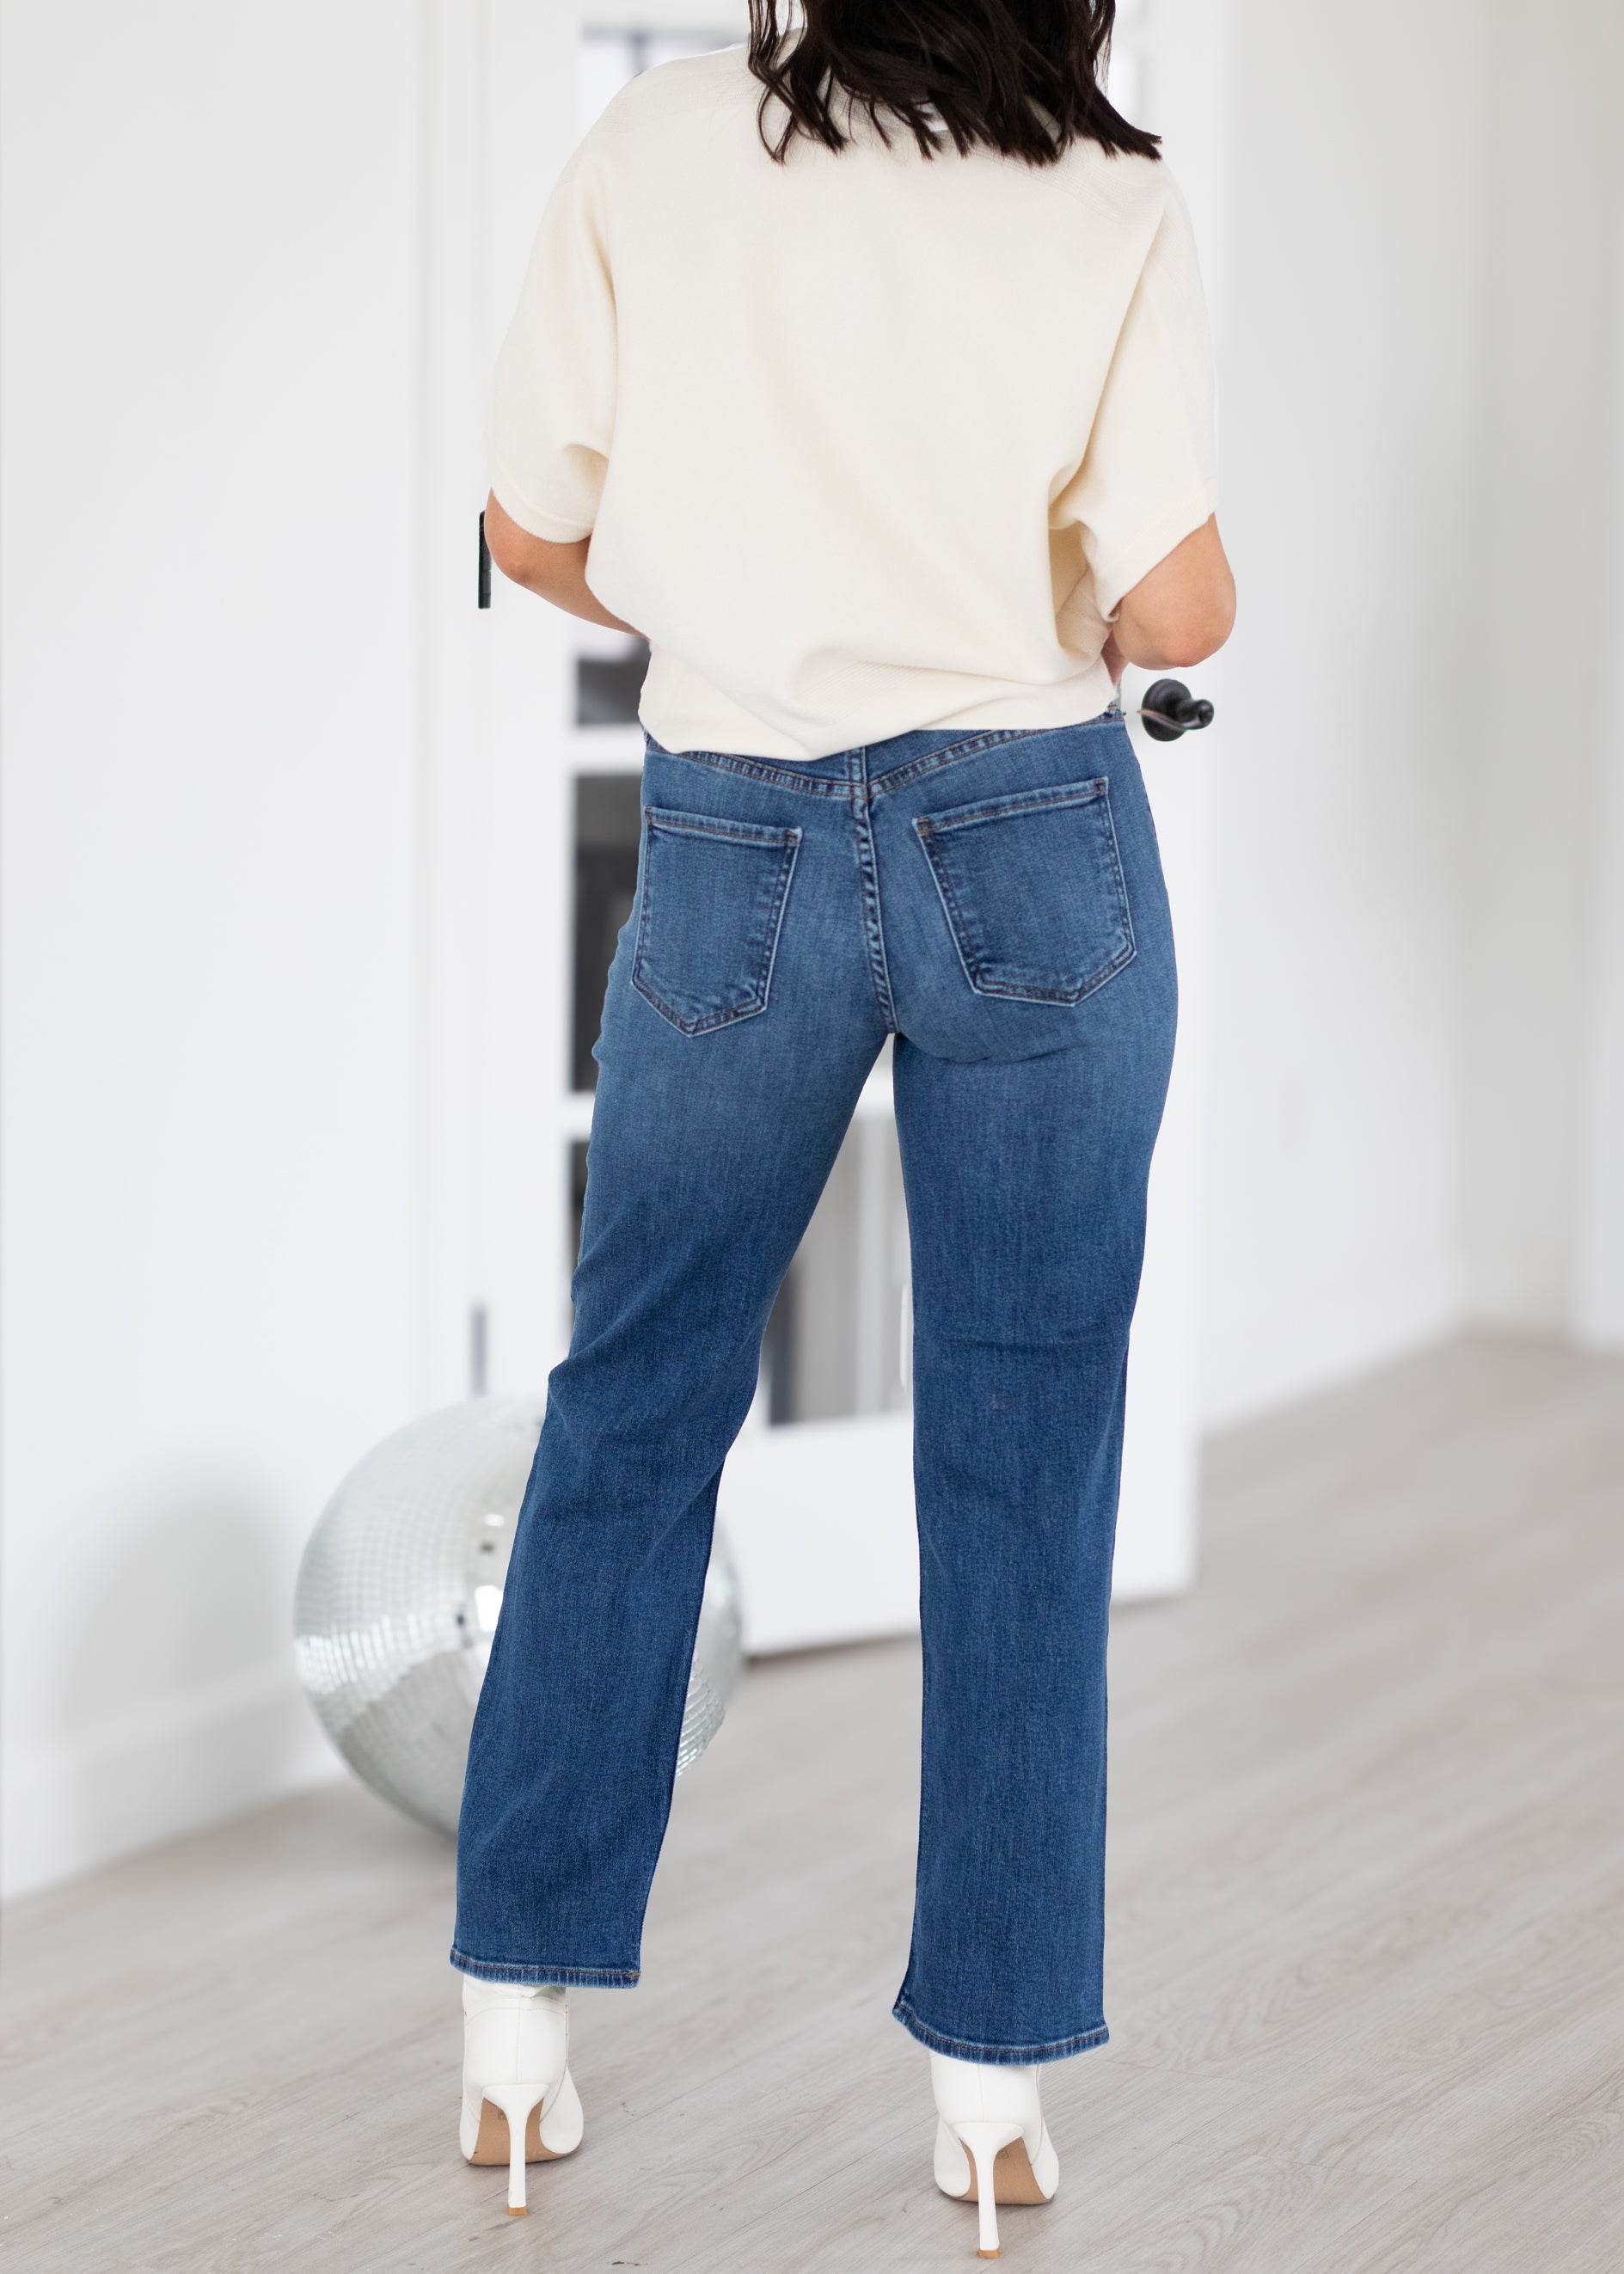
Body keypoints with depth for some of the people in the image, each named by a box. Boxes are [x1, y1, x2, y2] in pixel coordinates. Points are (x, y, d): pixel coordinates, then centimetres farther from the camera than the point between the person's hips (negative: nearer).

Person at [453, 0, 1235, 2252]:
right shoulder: (1115, 209, -6)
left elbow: (535, 537, 1)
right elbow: (1181, 607, -12)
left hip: (735, 845, 1)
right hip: (1038, 846, -1)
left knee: (632, 1403, 16)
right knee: (1024, 1452, 8)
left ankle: (518, 2014, 19)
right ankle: (997, 2079, 13)